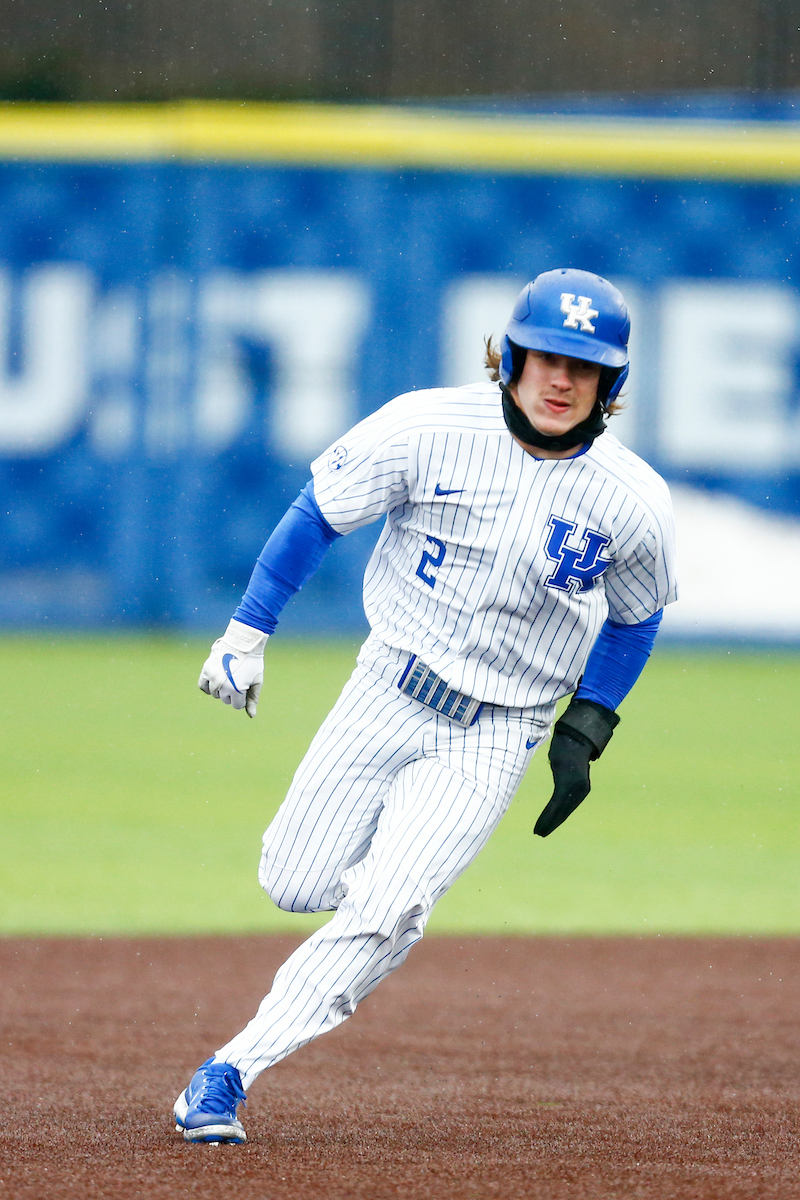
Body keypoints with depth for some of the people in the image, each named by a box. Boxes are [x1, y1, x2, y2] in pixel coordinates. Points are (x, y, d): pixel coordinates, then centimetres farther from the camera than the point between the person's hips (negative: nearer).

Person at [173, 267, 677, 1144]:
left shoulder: (632, 503, -11)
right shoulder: (431, 429, -15)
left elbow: (635, 617, 8)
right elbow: (319, 511, -3)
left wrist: (584, 734, 1)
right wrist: (248, 632, -6)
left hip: (497, 734, -1)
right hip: (388, 691, 1)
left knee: (385, 909, -17)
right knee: (294, 884, 5)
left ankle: (231, 1071, -11)